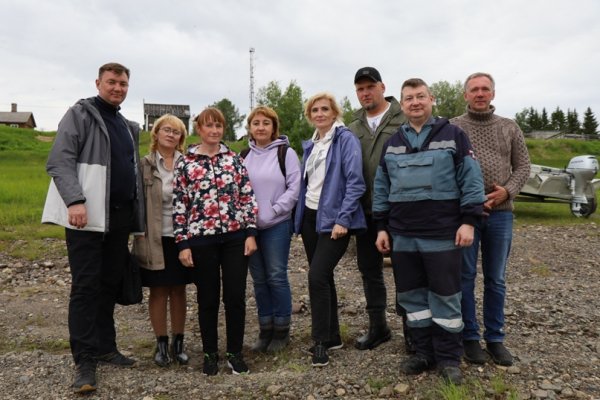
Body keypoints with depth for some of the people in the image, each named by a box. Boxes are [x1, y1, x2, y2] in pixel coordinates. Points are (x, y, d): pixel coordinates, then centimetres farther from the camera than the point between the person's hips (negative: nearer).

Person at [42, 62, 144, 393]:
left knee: (110, 285, 11)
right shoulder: (80, 114, -1)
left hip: (120, 217, 7)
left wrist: (136, 213, 18)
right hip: (87, 216, -6)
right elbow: (59, 160, -11)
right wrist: (75, 200, -24)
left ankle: (105, 347, 22)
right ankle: (85, 360, 1)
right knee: (86, 286, -4)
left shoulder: (129, 127, 19)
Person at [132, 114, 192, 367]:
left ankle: (178, 342, 24)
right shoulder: (145, 165, 0)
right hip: (156, 238, -1)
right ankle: (161, 343, 21)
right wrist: (141, 236, -8)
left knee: (179, 290, 11)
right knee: (158, 291, 8)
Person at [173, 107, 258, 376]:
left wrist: (251, 233, -2)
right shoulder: (185, 163, 2)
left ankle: (235, 352, 21)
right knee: (208, 298, 9)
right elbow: (179, 205, 1)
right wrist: (182, 243, -4)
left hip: (235, 236, 1)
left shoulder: (234, 159, 7)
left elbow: (247, 197, 5)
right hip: (201, 239, -1)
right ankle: (210, 353, 26)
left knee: (236, 296, 4)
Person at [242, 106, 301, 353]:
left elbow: (294, 189, -7)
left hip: (277, 225, -4)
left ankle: (281, 330, 15)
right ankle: (265, 329, 23)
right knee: (259, 279, 10)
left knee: (276, 277, 0)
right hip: (249, 226, 4)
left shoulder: (286, 153, -2)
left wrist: (271, 212, -12)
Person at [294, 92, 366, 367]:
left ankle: (322, 341, 0)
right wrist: (299, 217, 13)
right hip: (310, 217, 7)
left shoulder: (345, 139, -8)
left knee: (317, 276, -14)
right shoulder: (310, 145, 14)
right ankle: (332, 336, 25)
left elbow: (355, 182, -15)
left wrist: (343, 220, -20)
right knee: (322, 277, 12)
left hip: (333, 220, -7)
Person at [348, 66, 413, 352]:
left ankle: (411, 328, 19)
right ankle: (377, 326, 28)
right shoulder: (353, 127, 12)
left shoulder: (405, 120, -3)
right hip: (366, 211, 5)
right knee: (369, 270, 13)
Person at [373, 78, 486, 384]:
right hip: (402, 235, 4)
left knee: (445, 295, 4)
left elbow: (471, 180, -3)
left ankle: (448, 358, 19)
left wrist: (468, 221, -10)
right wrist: (382, 227, 8)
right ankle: (424, 352, 26)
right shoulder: (392, 144, 12)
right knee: (411, 295, 11)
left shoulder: (453, 136, 1)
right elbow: (381, 189, 13)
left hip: (443, 234, -4)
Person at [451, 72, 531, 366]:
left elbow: (522, 167, 9)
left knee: (496, 279, 9)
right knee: (465, 277, 4)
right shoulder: (452, 128, 2)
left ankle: (495, 338, 21)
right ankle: (469, 337, 16)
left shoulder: (509, 128, 10)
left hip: (501, 212, 3)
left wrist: (507, 191, -10)